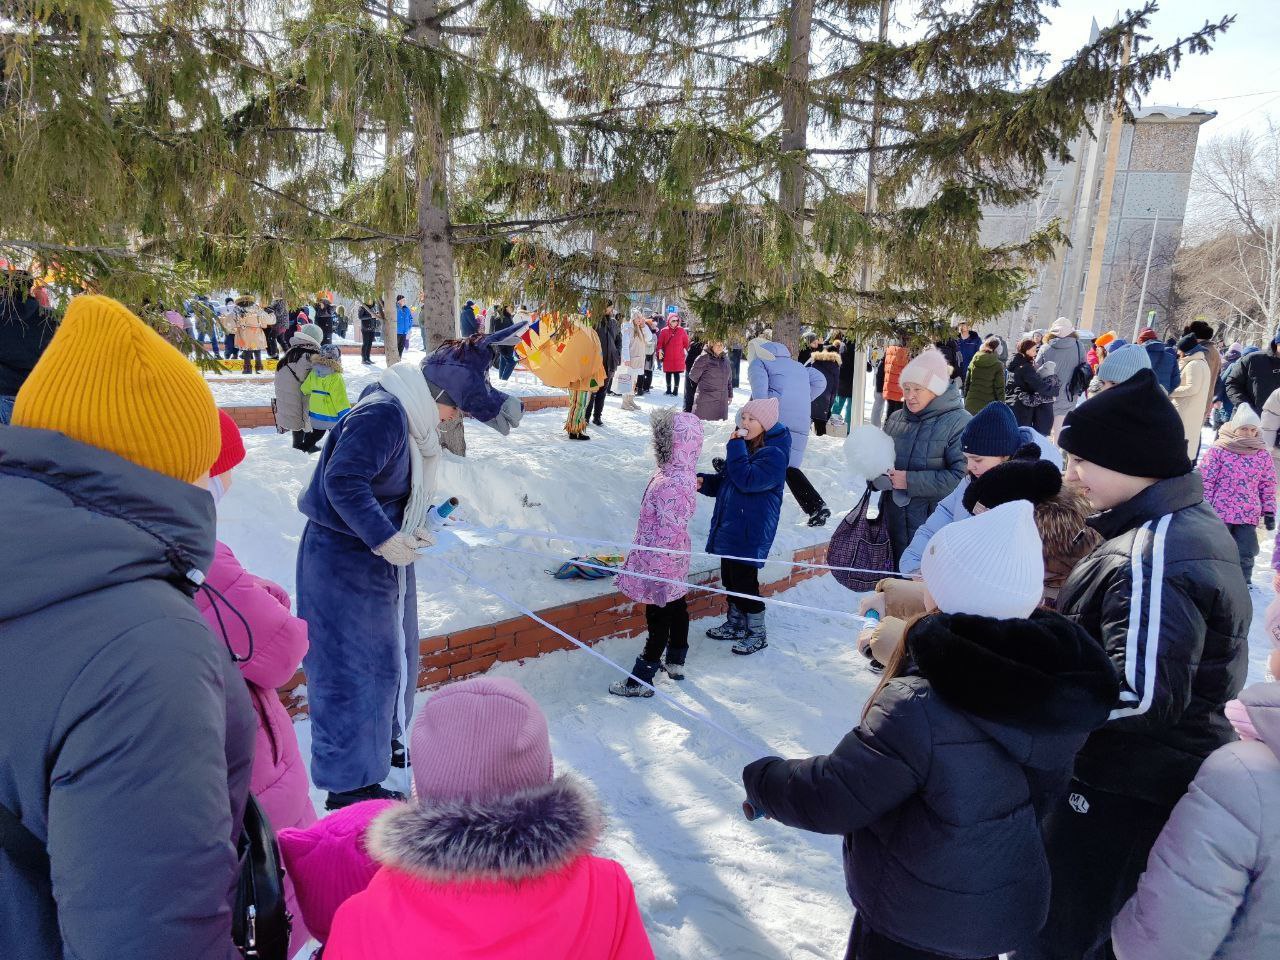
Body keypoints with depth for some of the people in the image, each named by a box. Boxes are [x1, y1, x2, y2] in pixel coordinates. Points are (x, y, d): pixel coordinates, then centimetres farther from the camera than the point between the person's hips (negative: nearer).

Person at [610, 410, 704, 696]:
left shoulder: (672, 484, -30)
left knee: (659, 617, 2)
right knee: (676, 607, 21)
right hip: (675, 564, 10)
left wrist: (656, 572, -23)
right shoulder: (681, 473, 1)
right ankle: (675, 663, 40)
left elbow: (670, 532, -29)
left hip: (661, 565, -10)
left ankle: (641, 680, 15)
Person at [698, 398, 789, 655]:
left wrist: (735, 447, -23)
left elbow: (746, 480, -29)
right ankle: (735, 625, 33)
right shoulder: (745, 445, 11)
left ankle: (757, 634, 13)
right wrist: (704, 482, 0)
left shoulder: (774, 455, -16)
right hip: (729, 525, 9)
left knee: (744, 579, -3)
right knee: (730, 577, 16)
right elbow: (724, 481, 19)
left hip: (750, 531, -9)